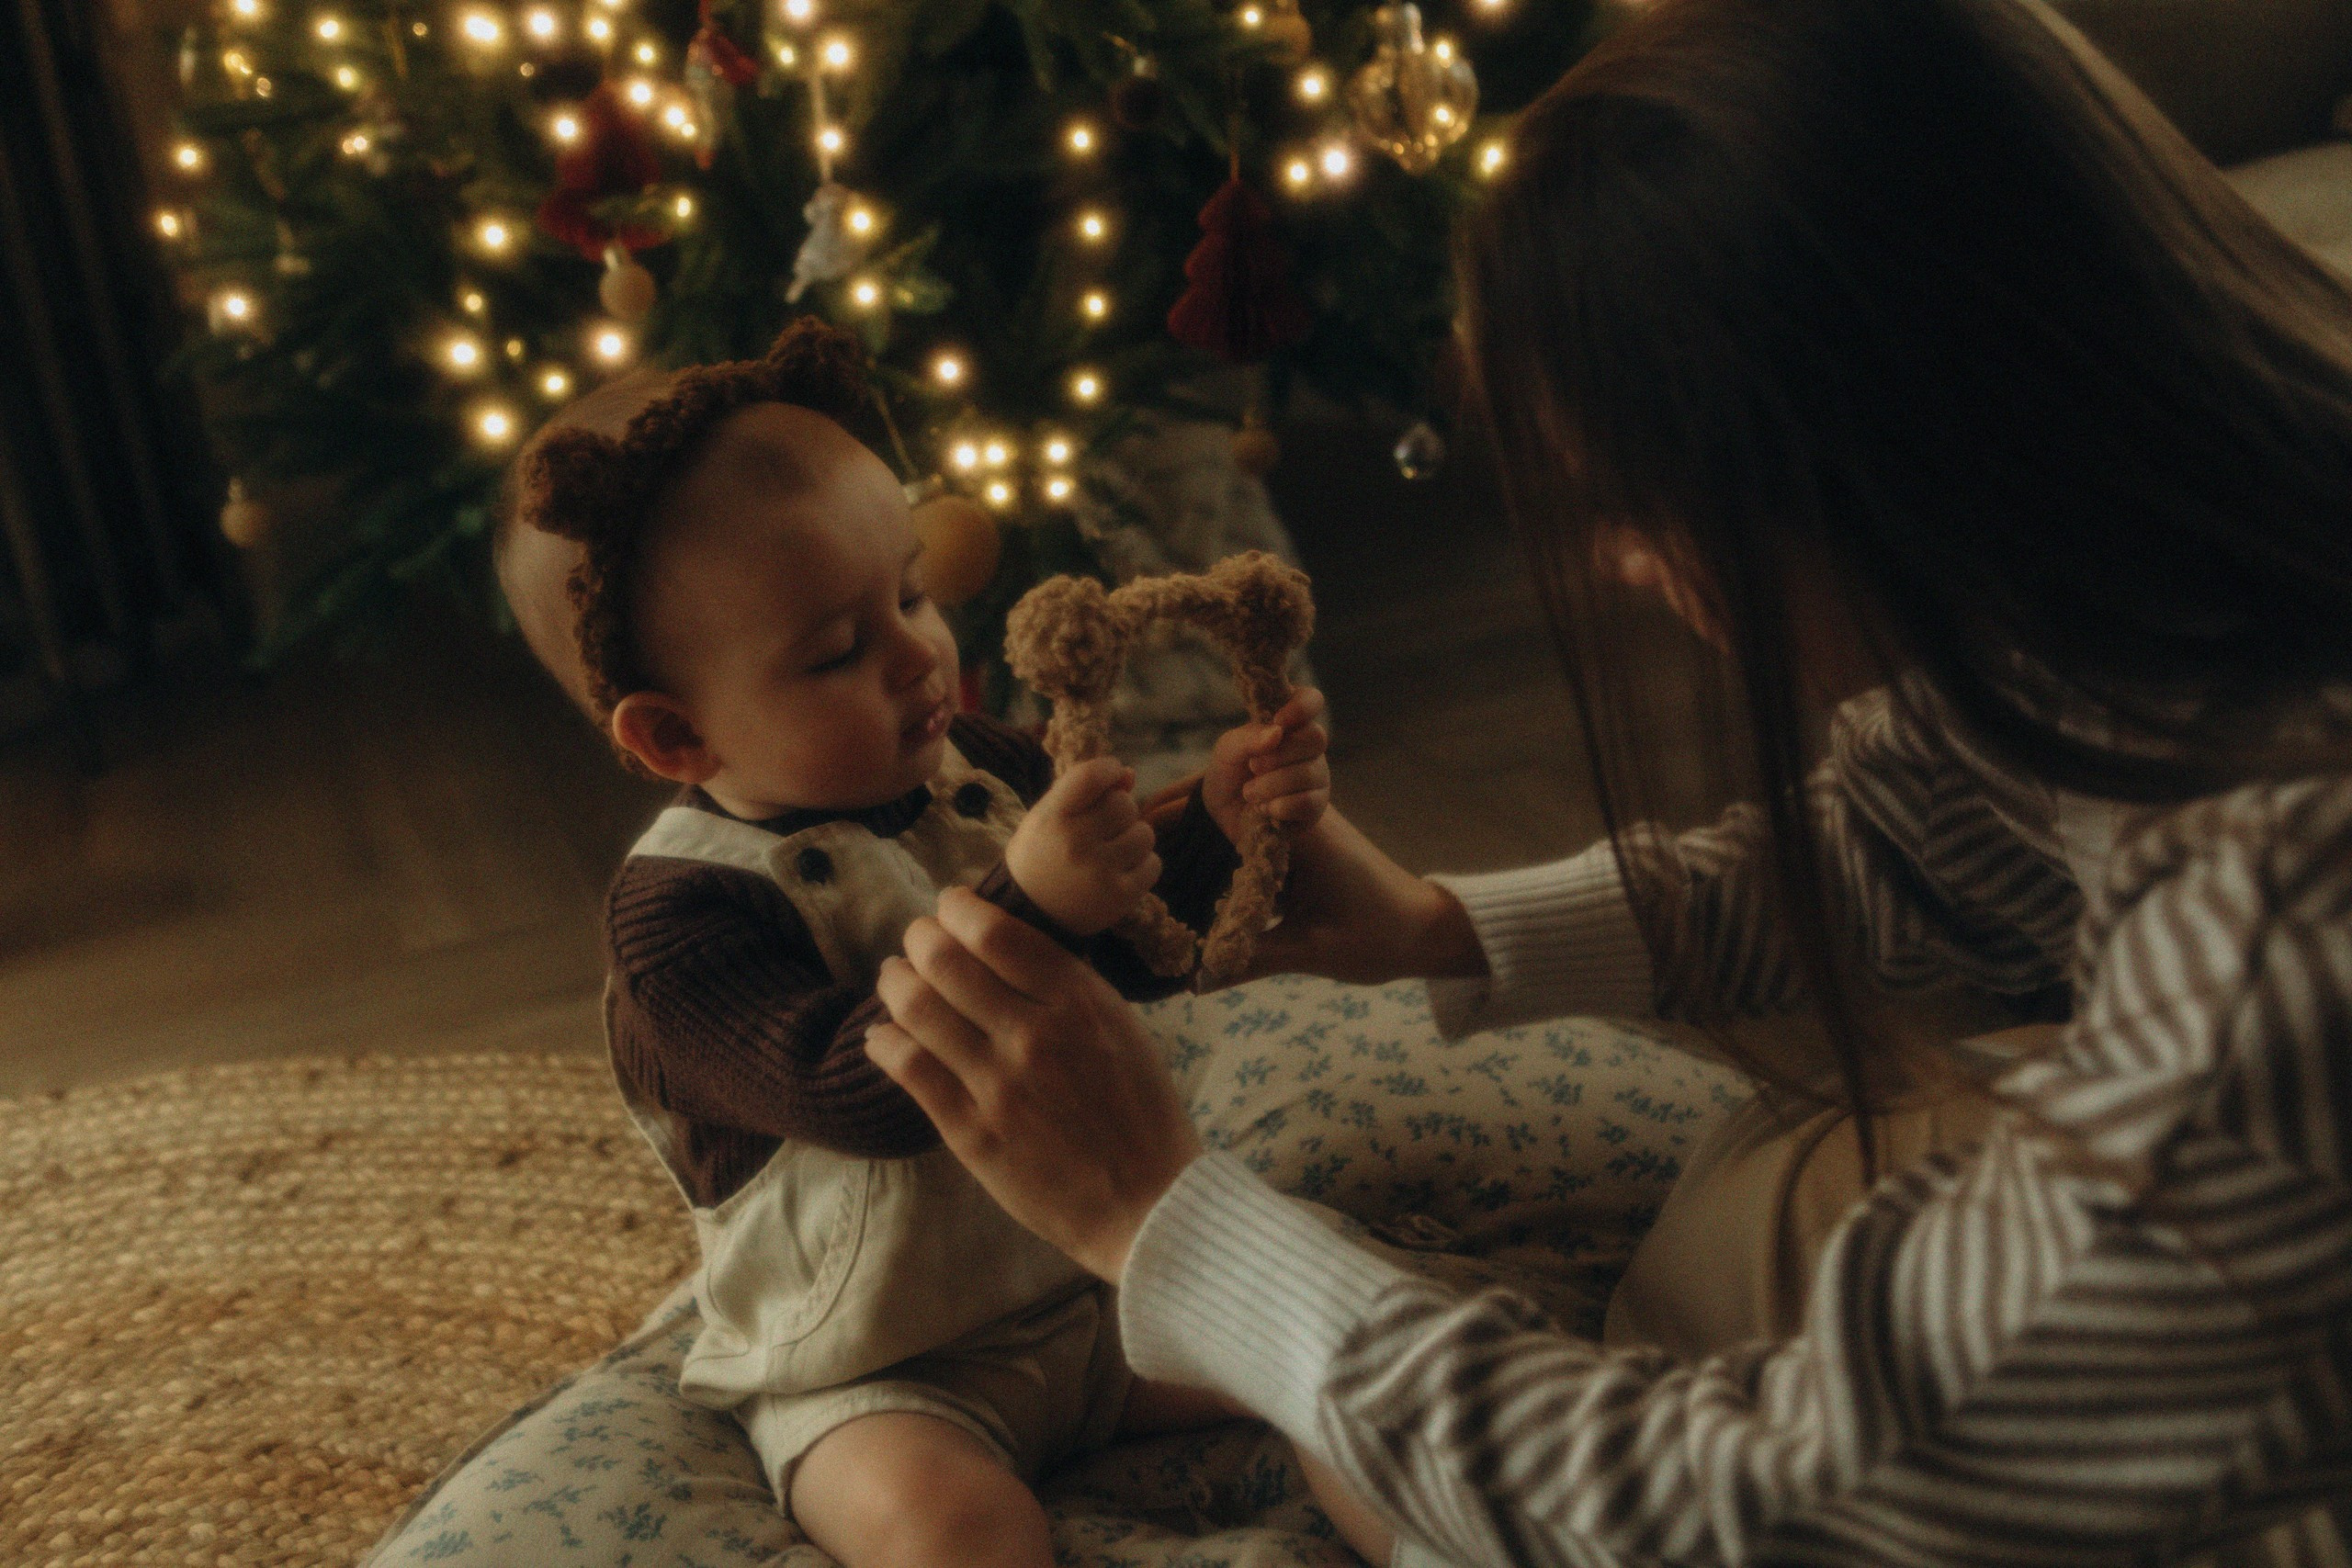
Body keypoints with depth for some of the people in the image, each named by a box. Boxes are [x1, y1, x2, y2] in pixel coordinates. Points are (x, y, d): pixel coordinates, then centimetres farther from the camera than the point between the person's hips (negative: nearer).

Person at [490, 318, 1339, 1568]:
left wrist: (1213, 821, -14)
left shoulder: (978, 771, -1)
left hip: (1093, 1265, 6)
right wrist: (1027, 907, -43)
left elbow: (1132, 955, 6)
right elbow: (861, 1091, -34)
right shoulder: (681, 914, -20)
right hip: (881, 1378, -6)